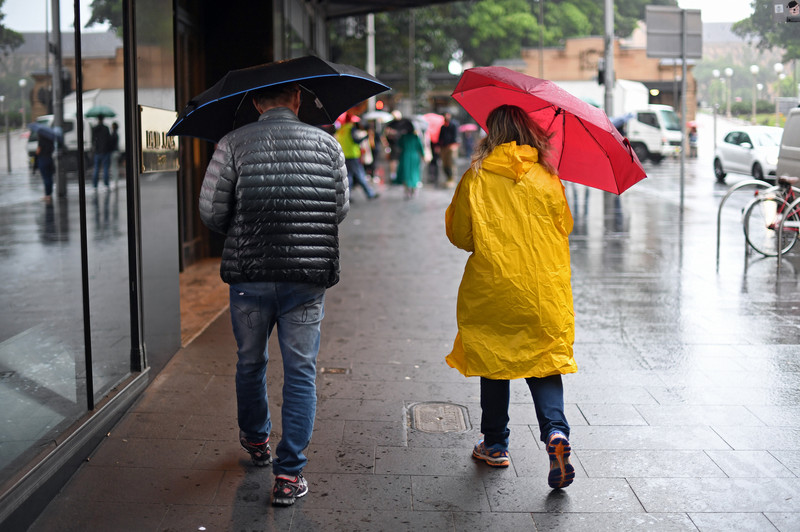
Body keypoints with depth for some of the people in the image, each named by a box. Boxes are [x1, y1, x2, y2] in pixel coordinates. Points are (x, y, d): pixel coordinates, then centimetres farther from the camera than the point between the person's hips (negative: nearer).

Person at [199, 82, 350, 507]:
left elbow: (210, 211, -4)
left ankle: (255, 441, 41)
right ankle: (289, 474, 5)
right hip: (309, 275, 0)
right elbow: (341, 209, 10)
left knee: (250, 363, 20)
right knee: (300, 372, 7)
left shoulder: (233, 144, -2)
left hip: (249, 274, 0)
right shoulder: (327, 144, 3)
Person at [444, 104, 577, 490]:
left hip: (491, 287, -1)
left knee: (493, 360, 13)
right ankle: (555, 430, -16)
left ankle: (495, 444, 22)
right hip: (544, 290, 1)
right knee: (545, 360, 7)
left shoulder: (475, 179, -4)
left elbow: (459, 234, 1)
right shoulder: (547, 180, 0)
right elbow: (564, 227, 10)